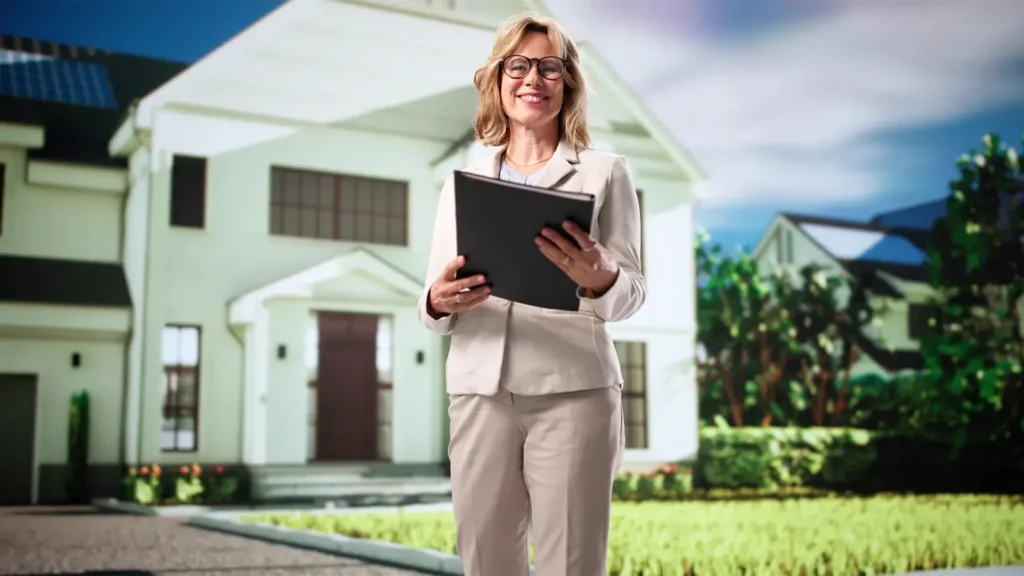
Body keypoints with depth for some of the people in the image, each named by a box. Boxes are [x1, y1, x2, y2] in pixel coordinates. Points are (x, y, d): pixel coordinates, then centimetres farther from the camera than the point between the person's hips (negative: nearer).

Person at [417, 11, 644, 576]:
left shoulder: (605, 173, 8)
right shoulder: (462, 182, 15)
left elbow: (631, 293, 1)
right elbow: (431, 305, 12)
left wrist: (598, 278, -22)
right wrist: (439, 301, -12)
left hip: (573, 390, -2)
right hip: (479, 391, 3)